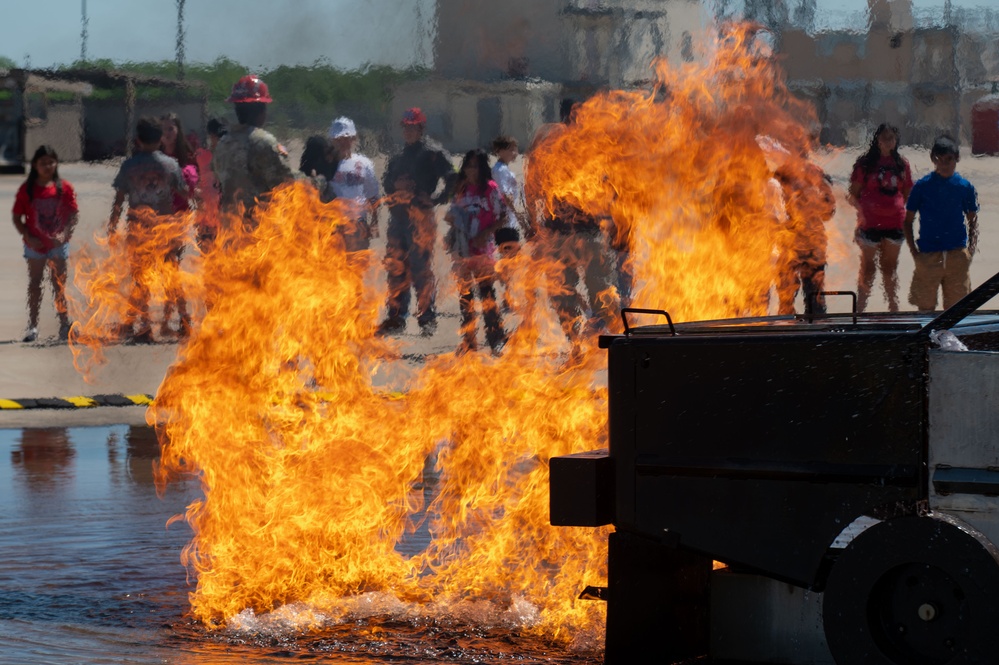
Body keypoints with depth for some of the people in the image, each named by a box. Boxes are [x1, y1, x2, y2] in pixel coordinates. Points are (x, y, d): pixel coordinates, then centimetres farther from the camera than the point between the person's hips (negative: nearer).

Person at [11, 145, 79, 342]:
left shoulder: (64, 188, -3)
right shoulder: (27, 189, -3)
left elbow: (74, 215, -2)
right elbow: (17, 218, -1)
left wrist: (64, 234, -16)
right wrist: (28, 237, -13)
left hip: (58, 244, 0)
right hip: (35, 244, 0)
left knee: (59, 285, 4)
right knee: (34, 284, 5)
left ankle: (64, 324, 9)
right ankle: (32, 326, 10)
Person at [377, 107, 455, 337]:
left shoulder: (432, 152, -1)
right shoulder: (399, 156, 21)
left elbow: (451, 179, -6)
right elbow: (386, 182, 27)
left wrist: (436, 199, -9)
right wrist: (395, 185, 6)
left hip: (421, 214, -7)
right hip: (398, 214, 7)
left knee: (421, 268, -7)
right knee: (395, 267, 6)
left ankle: (427, 319, -1)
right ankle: (396, 317, 12)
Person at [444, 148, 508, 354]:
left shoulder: (490, 188, -4)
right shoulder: (461, 189, 11)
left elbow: (502, 217, -5)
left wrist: (486, 233, -16)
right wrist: (450, 219, -2)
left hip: (482, 249, -5)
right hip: (461, 248, 5)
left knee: (486, 293, -6)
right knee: (464, 294, 7)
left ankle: (496, 338, 0)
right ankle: (468, 340, 13)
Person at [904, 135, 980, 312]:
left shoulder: (965, 187, 3)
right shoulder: (922, 186, -1)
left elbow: (972, 220, 13)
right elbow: (908, 221, 5)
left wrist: (972, 247, -1)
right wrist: (914, 251, -5)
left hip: (958, 256, 1)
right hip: (928, 256, -1)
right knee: (925, 307, 3)